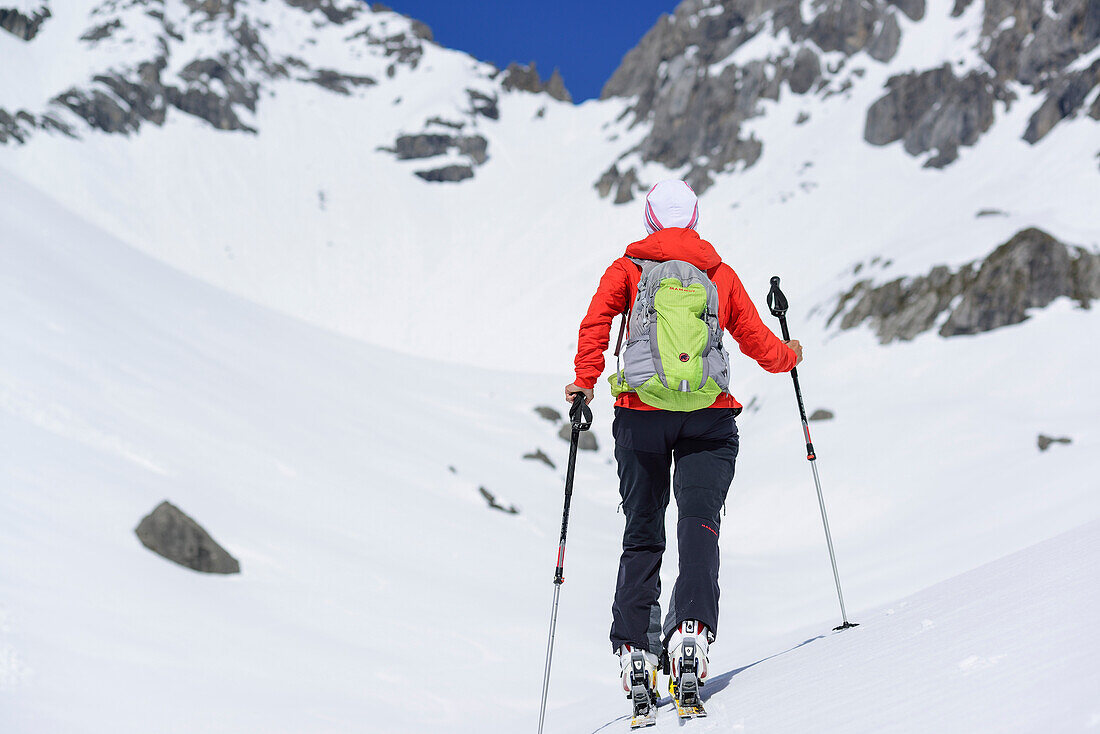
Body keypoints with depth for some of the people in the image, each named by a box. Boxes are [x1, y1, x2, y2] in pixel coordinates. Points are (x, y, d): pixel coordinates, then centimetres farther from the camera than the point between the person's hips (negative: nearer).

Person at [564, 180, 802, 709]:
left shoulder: (627, 268, 11)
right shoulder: (721, 274, 15)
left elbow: (596, 321, -7)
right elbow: (758, 342, 19)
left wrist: (585, 381, -5)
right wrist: (789, 355, 37)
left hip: (641, 413, 0)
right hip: (710, 419, 0)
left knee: (641, 533, 10)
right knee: (699, 521, -8)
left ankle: (633, 646, 4)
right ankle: (692, 629, -28)